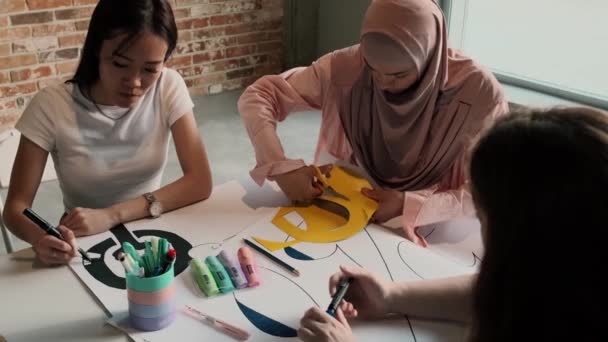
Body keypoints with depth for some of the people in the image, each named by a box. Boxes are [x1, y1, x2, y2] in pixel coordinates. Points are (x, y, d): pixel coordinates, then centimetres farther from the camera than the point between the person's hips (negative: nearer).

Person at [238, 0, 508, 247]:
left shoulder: (478, 92, -21)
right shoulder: (346, 69, -17)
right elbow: (257, 96, -10)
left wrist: (408, 206, -27)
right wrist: (282, 169, -25)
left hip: (430, 231, -1)